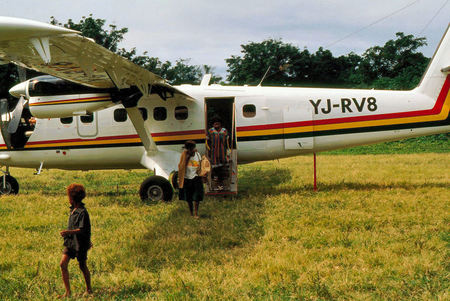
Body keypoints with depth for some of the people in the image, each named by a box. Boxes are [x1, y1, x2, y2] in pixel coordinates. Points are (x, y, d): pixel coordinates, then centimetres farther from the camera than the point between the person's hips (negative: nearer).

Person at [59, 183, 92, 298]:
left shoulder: (83, 212, -19)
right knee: (63, 264, -4)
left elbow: (82, 230, -24)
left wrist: (69, 232, -35)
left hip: (80, 243, -8)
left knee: (82, 266, 7)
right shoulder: (73, 210, 9)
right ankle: (68, 292, 2)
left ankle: (89, 289, 28)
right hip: (70, 242, 8)